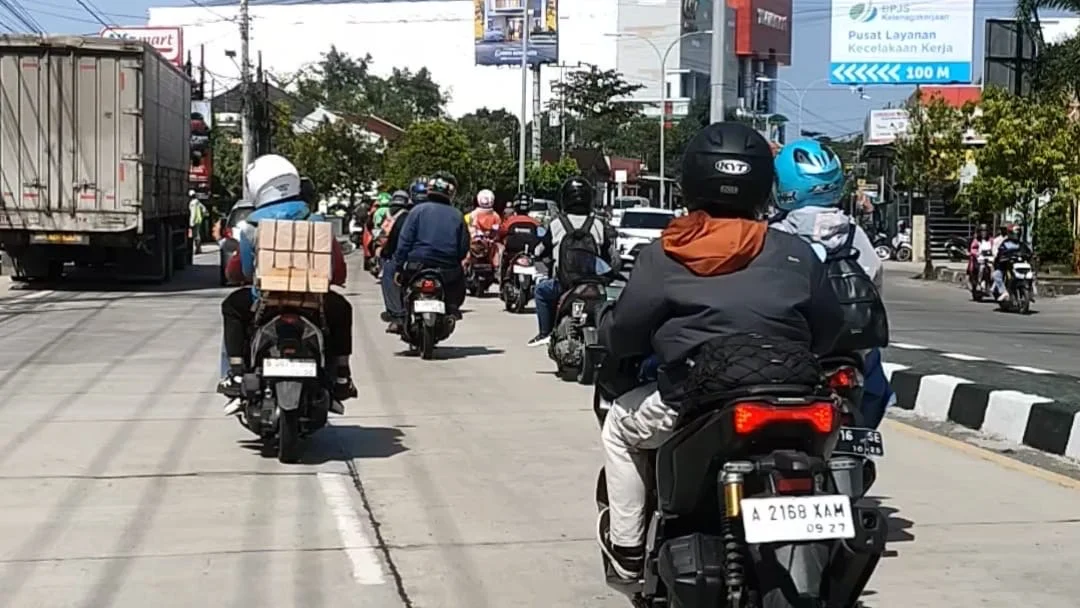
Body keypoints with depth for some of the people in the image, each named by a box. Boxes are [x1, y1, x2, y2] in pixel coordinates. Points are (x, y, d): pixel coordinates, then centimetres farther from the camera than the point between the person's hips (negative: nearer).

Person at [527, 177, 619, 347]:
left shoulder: (556, 223, -4)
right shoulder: (599, 224, 1)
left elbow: (539, 252, 8)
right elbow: (613, 259, 3)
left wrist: (535, 253, 31)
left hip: (564, 283, -2)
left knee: (540, 290, 28)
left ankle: (545, 332, 22)